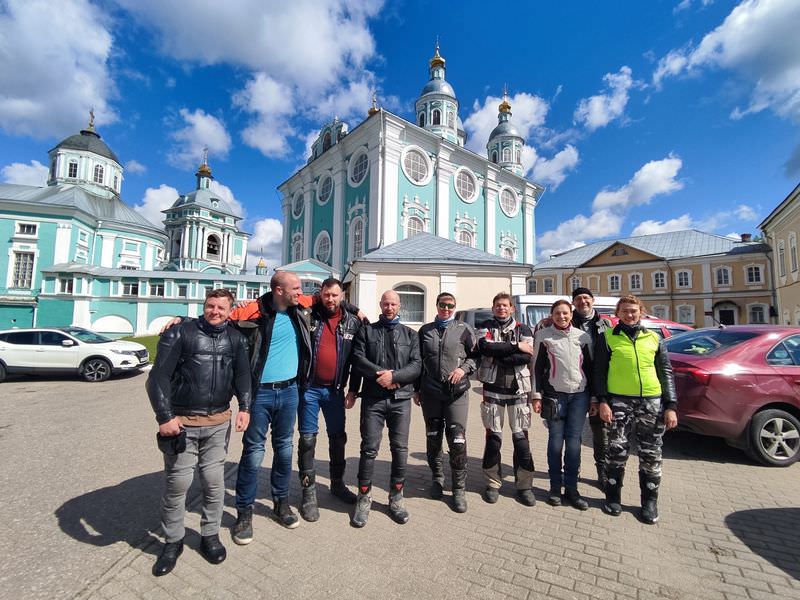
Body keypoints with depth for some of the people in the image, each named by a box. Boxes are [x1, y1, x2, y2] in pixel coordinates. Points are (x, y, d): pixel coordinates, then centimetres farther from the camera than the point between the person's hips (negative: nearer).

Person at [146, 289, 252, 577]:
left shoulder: (235, 338, 5)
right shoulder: (180, 333, -6)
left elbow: (242, 374, 8)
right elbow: (158, 376, -9)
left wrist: (244, 407, -4)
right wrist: (164, 417, -14)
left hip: (219, 422, 3)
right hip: (182, 422, -2)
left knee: (215, 481, 9)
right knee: (178, 482, 7)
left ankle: (210, 535, 30)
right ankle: (173, 541, 29)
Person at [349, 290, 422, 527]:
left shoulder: (410, 334, 11)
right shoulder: (366, 331, 9)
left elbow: (416, 366, 0)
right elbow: (358, 360, -2)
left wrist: (393, 376, -14)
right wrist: (381, 374, -13)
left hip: (401, 399, 1)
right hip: (372, 398, -1)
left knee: (400, 449, 7)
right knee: (369, 449, 2)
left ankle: (396, 498, 25)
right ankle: (364, 499, 20)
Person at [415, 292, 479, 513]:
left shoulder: (465, 330, 3)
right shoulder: (425, 330, 10)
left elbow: (476, 356, 6)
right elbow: (418, 361, 13)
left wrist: (464, 368, -13)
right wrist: (416, 389, 11)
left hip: (457, 392, -2)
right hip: (430, 393, 3)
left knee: (457, 441, -4)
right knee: (433, 439, 14)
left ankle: (459, 489, 14)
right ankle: (437, 478, 36)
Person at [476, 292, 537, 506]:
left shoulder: (523, 329, 6)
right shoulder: (487, 327, 6)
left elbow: (526, 357, -11)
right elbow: (485, 347, -15)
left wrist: (497, 355, -12)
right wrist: (515, 347, -14)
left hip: (518, 388, 0)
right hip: (493, 388, 0)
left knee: (521, 436, 3)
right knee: (493, 436, 6)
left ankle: (524, 485, 18)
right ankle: (493, 483, 21)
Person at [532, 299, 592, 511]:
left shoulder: (583, 336, 7)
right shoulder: (543, 335, 1)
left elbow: (590, 367, 11)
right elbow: (537, 367, 1)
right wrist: (537, 395, -3)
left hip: (579, 394, 2)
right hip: (554, 394, -2)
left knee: (574, 441, 3)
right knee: (555, 440, 3)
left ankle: (571, 488, 16)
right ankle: (555, 487, 16)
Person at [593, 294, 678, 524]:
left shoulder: (654, 338, 11)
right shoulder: (608, 337, 4)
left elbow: (666, 373, 10)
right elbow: (599, 371, 2)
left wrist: (671, 406, 3)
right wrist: (602, 401, -7)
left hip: (652, 402, 2)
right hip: (619, 401, -2)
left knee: (651, 454, 9)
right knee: (617, 451, 1)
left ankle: (650, 501, 26)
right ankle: (613, 496, 19)